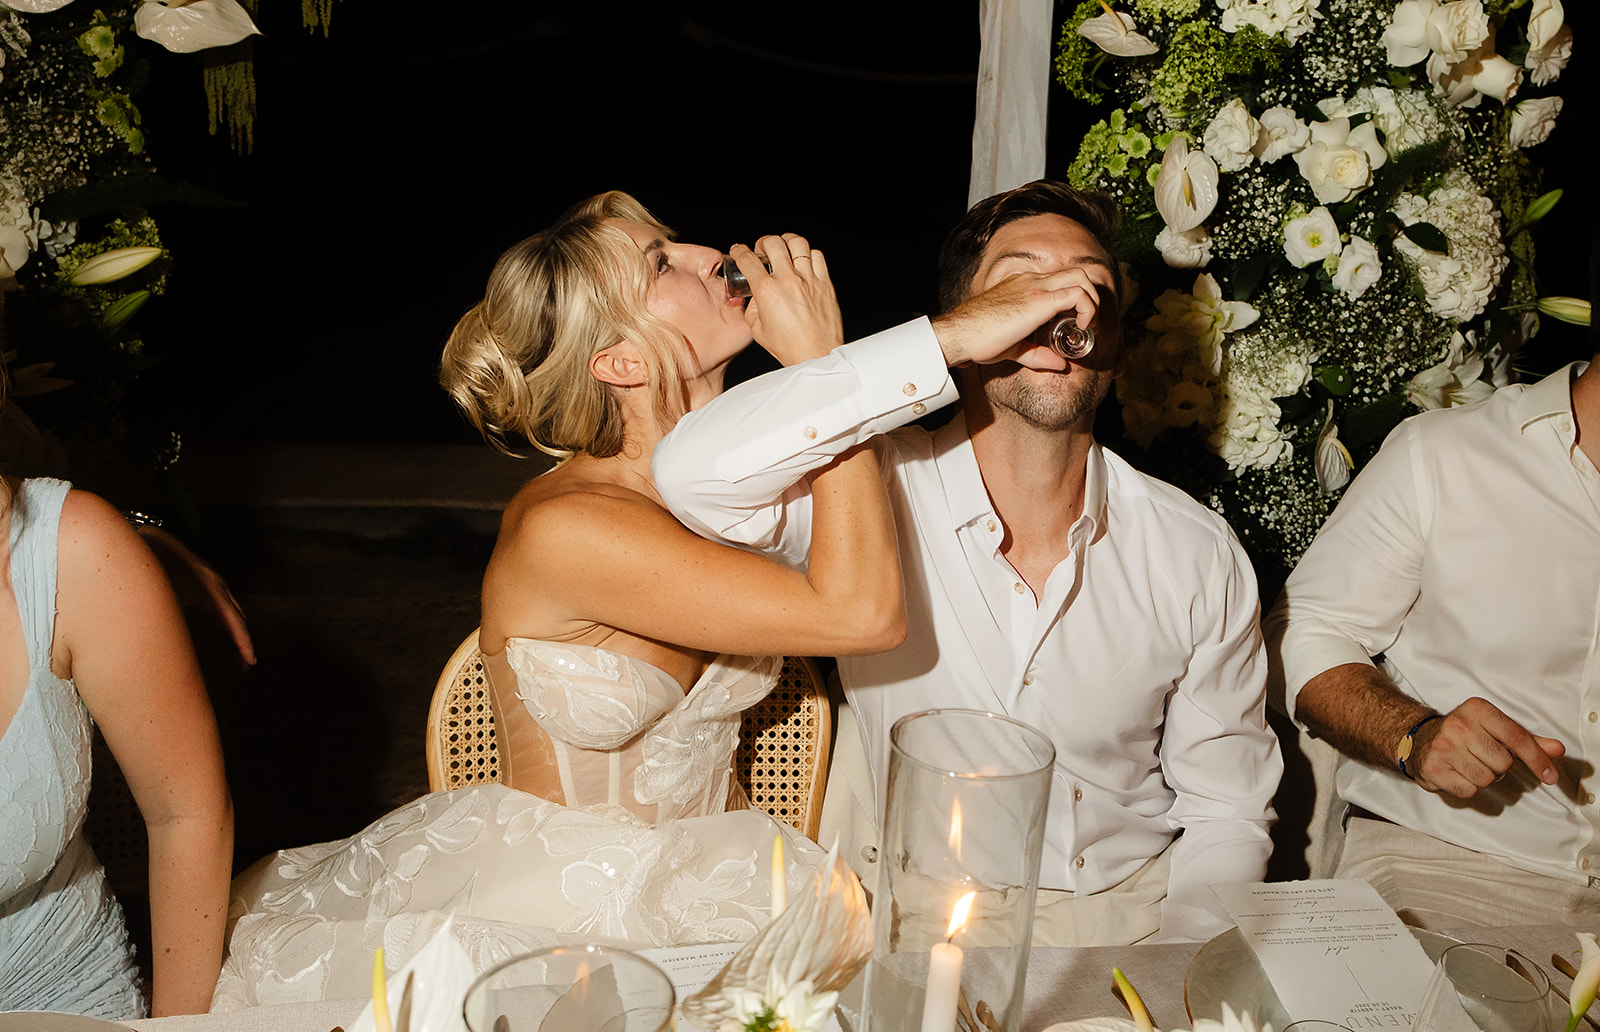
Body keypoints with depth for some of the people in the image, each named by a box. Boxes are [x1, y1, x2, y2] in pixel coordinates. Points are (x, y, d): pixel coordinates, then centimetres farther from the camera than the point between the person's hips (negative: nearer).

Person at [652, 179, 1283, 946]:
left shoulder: (1200, 555, -2)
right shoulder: (877, 491, -11)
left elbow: (1226, 811, 6)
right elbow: (696, 469, -31)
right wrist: (954, 337, -28)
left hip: (1133, 911, 3)